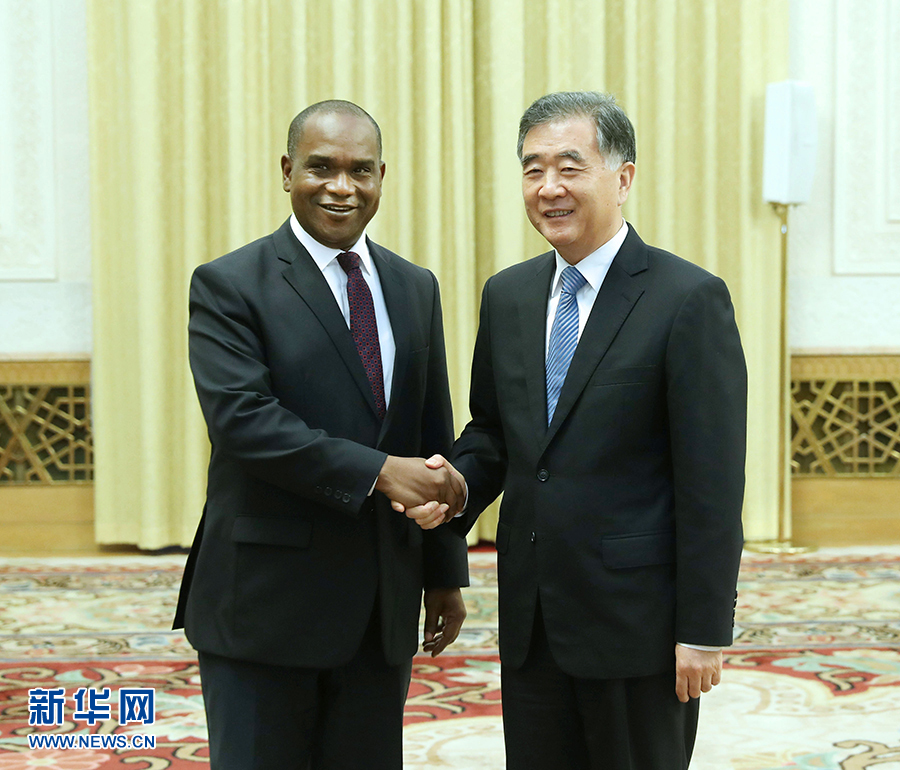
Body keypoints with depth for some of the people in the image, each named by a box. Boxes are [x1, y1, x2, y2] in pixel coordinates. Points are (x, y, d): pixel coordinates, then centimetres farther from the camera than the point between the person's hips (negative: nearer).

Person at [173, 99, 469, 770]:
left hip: (384, 607, 5)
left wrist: (445, 573, 13)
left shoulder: (415, 288, 11)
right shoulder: (228, 286, -6)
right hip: (266, 605, -5)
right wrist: (377, 471, -24)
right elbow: (243, 419, -19)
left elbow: (435, 440, 14)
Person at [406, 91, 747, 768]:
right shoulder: (507, 295, 9)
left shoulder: (690, 299, -10)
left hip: (637, 621, -5)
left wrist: (704, 632, -14)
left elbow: (713, 484, -12)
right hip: (530, 622, 6)